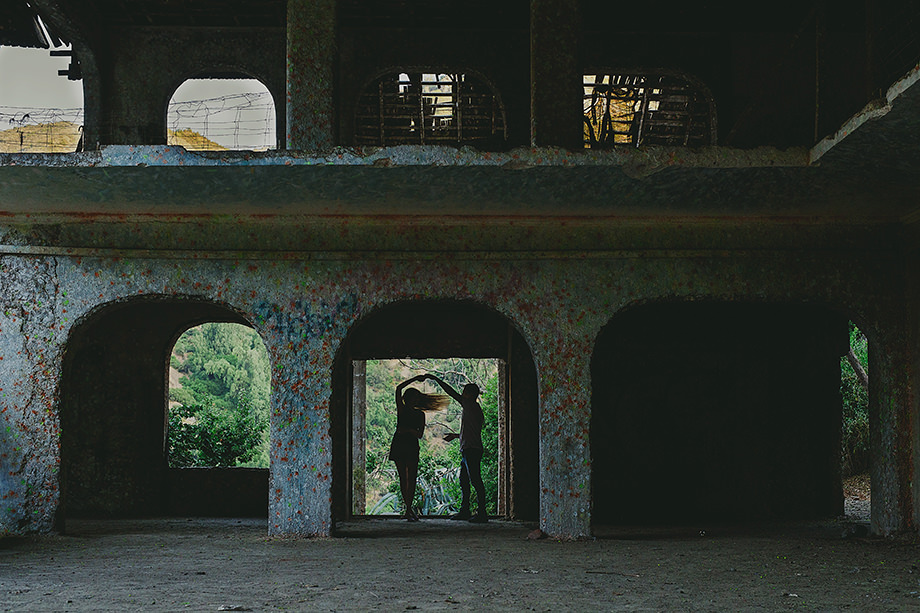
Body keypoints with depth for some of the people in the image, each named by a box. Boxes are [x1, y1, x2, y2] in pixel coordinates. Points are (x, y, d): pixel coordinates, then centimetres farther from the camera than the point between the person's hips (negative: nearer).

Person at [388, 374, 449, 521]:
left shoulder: (420, 414, 11)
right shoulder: (401, 409, 6)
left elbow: (420, 435, 4)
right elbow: (398, 389, -5)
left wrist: (409, 430, -15)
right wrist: (416, 379, -2)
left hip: (412, 447, 1)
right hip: (399, 446, -1)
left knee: (412, 479, -6)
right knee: (403, 478, -1)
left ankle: (409, 510, -3)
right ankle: (409, 510, 5)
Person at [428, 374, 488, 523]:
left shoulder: (471, 405, -9)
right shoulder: (474, 409, 19)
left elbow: (452, 393, -9)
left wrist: (436, 379, -1)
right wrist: (456, 435, 36)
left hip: (472, 450, -10)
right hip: (467, 451, 10)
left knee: (475, 480, -10)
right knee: (463, 481, 15)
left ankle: (482, 513, -11)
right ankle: (465, 511, 23)